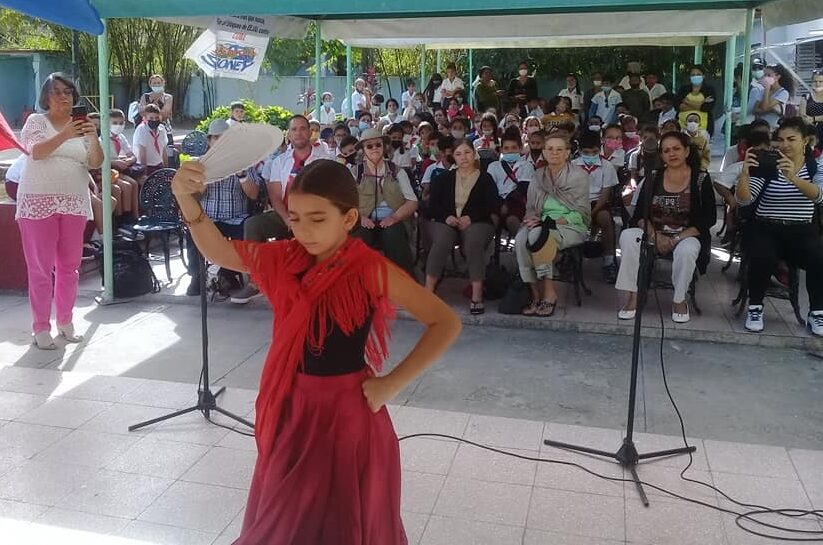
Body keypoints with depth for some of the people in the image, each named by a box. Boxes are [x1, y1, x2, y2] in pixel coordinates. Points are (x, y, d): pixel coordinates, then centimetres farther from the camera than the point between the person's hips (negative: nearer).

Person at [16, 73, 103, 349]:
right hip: (38, 203, -4)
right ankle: (41, 328, 5)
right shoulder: (36, 121, 2)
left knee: (69, 265, 9)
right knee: (40, 267, -2)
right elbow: (36, 152, -16)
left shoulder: (82, 125, 12)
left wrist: (93, 138, -17)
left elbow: (95, 163, 2)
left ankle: (65, 321, 21)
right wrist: (65, 135, -30)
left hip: (74, 204, 4)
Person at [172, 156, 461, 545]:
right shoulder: (287, 260, -3)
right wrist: (187, 200, -26)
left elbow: (446, 324, -17)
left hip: (348, 410, -5)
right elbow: (219, 251, -8)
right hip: (293, 408, 5)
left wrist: (392, 384, -16)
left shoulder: (370, 271, -18)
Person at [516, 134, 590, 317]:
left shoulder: (578, 175, 3)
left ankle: (549, 293, -28)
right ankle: (536, 294, -27)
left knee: (537, 235, -36)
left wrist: (553, 221, -16)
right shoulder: (538, 176, 17)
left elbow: (581, 213, -3)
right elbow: (530, 208, 18)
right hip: (543, 225, 4)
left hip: (571, 228, -4)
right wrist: (532, 218, -8)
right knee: (520, 239, -31)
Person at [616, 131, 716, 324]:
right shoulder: (653, 178, 7)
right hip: (655, 233, 2)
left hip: (687, 235, -2)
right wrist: (655, 235, -18)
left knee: (686, 250, -37)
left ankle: (679, 300, -12)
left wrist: (677, 238, -15)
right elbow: (639, 215, 2)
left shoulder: (701, 179, 0)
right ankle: (633, 295, -21)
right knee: (628, 236, -28)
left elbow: (709, 218, -5)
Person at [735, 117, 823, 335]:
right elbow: (744, 200, -12)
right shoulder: (766, 166, 0)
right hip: (765, 230, -2)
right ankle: (754, 308, -10)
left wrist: (793, 177, -38)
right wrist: (744, 173, -32)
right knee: (763, 258, -34)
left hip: (801, 232, 2)